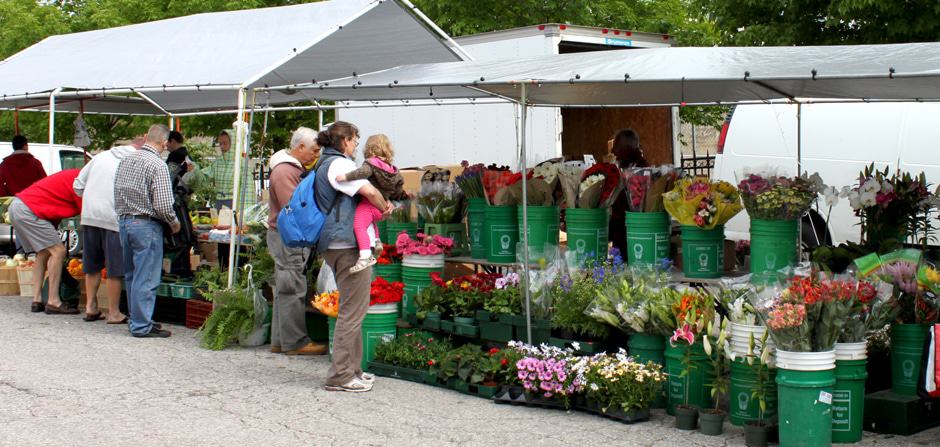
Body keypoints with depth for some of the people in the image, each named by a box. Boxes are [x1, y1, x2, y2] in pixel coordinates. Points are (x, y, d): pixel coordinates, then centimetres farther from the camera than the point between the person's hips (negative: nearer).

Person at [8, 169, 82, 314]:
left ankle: (37, 301, 10)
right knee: (58, 251, -10)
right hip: (28, 210, -11)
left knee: (44, 253, 14)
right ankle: (53, 302, -10)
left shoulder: (73, 176, 16)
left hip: (16, 206, 11)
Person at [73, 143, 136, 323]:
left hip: (89, 215, 5)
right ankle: (114, 313, 8)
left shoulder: (101, 156, 15)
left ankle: (90, 307, 21)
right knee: (115, 268, 3)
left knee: (92, 265, 16)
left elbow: (78, 186, 17)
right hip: (114, 218, -5)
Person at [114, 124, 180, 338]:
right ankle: (142, 326, 3)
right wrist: (174, 223, -2)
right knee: (146, 278, -1)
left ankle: (137, 318, 27)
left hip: (124, 222, 8)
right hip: (146, 226, -8)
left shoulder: (126, 160, 8)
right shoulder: (158, 165, -15)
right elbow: (163, 206, -18)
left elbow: (117, 195, 13)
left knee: (131, 275, 17)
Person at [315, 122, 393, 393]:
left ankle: (351, 369, 25)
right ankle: (340, 376, -4)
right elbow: (368, 191, -23)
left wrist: (382, 204, 9)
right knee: (352, 311, -7)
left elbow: (360, 195, 25)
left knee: (352, 309, 18)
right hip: (347, 244, -11)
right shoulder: (339, 164, -12)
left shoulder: (326, 164, 21)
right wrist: (384, 208, -4)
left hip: (338, 245, 11)